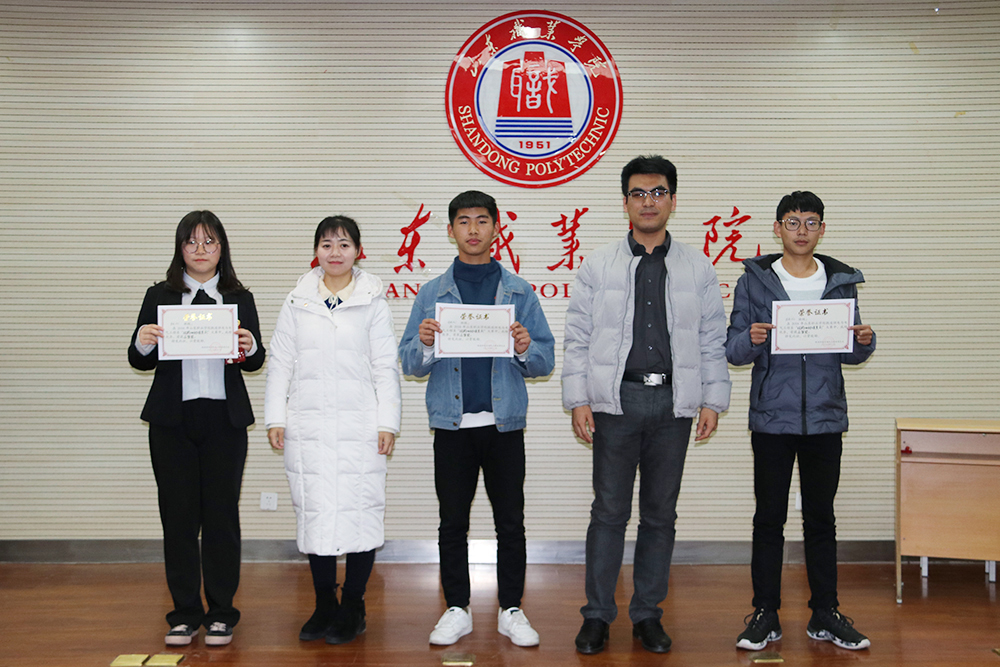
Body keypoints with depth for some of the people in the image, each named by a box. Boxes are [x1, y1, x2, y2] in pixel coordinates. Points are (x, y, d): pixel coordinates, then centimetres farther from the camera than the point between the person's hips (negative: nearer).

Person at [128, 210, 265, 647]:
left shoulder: (239, 299, 9)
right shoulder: (160, 297, 8)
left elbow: (254, 363, 6)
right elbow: (139, 361, 7)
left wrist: (251, 347, -16)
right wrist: (142, 343, -15)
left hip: (224, 418, 0)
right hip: (172, 419, 0)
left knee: (222, 513, 3)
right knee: (178, 515, 4)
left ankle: (221, 613, 15)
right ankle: (185, 612, 18)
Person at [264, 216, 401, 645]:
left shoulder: (372, 301, 5)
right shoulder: (297, 302, 10)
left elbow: (386, 367, 2)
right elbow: (280, 362, 10)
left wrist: (388, 423, -4)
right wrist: (275, 418, 3)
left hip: (359, 427, -2)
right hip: (307, 428, 2)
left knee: (360, 511, -2)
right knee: (314, 513, 6)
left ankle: (353, 607, 14)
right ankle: (324, 606, 20)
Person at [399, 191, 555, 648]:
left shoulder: (519, 293, 7)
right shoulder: (432, 294, 7)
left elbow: (546, 361, 3)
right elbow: (410, 364, 5)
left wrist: (525, 348, -17)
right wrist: (425, 344, -16)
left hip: (504, 424, 0)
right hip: (452, 425, 1)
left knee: (511, 522, 5)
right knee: (452, 522, 8)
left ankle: (511, 610, 18)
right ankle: (457, 610, 21)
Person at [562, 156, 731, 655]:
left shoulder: (698, 268, 9)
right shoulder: (598, 265, 6)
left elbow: (713, 341, 9)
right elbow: (578, 338, 4)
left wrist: (713, 399, 2)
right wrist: (577, 399, -3)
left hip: (673, 403, 2)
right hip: (616, 401, -1)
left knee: (660, 514, 8)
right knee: (609, 511, 2)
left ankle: (648, 615, 20)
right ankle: (597, 616, 13)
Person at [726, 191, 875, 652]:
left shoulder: (842, 281, 9)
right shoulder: (754, 281, 3)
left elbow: (849, 354, 12)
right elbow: (733, 350, -1)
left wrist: (864, 342, -10)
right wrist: (752, 340, -22)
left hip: (825, 418, 2)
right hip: (772, 419, -2)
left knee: (821, 520, 10)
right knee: (769, 519, 4)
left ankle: (825, 614, 20)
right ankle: (765, 614, 14)